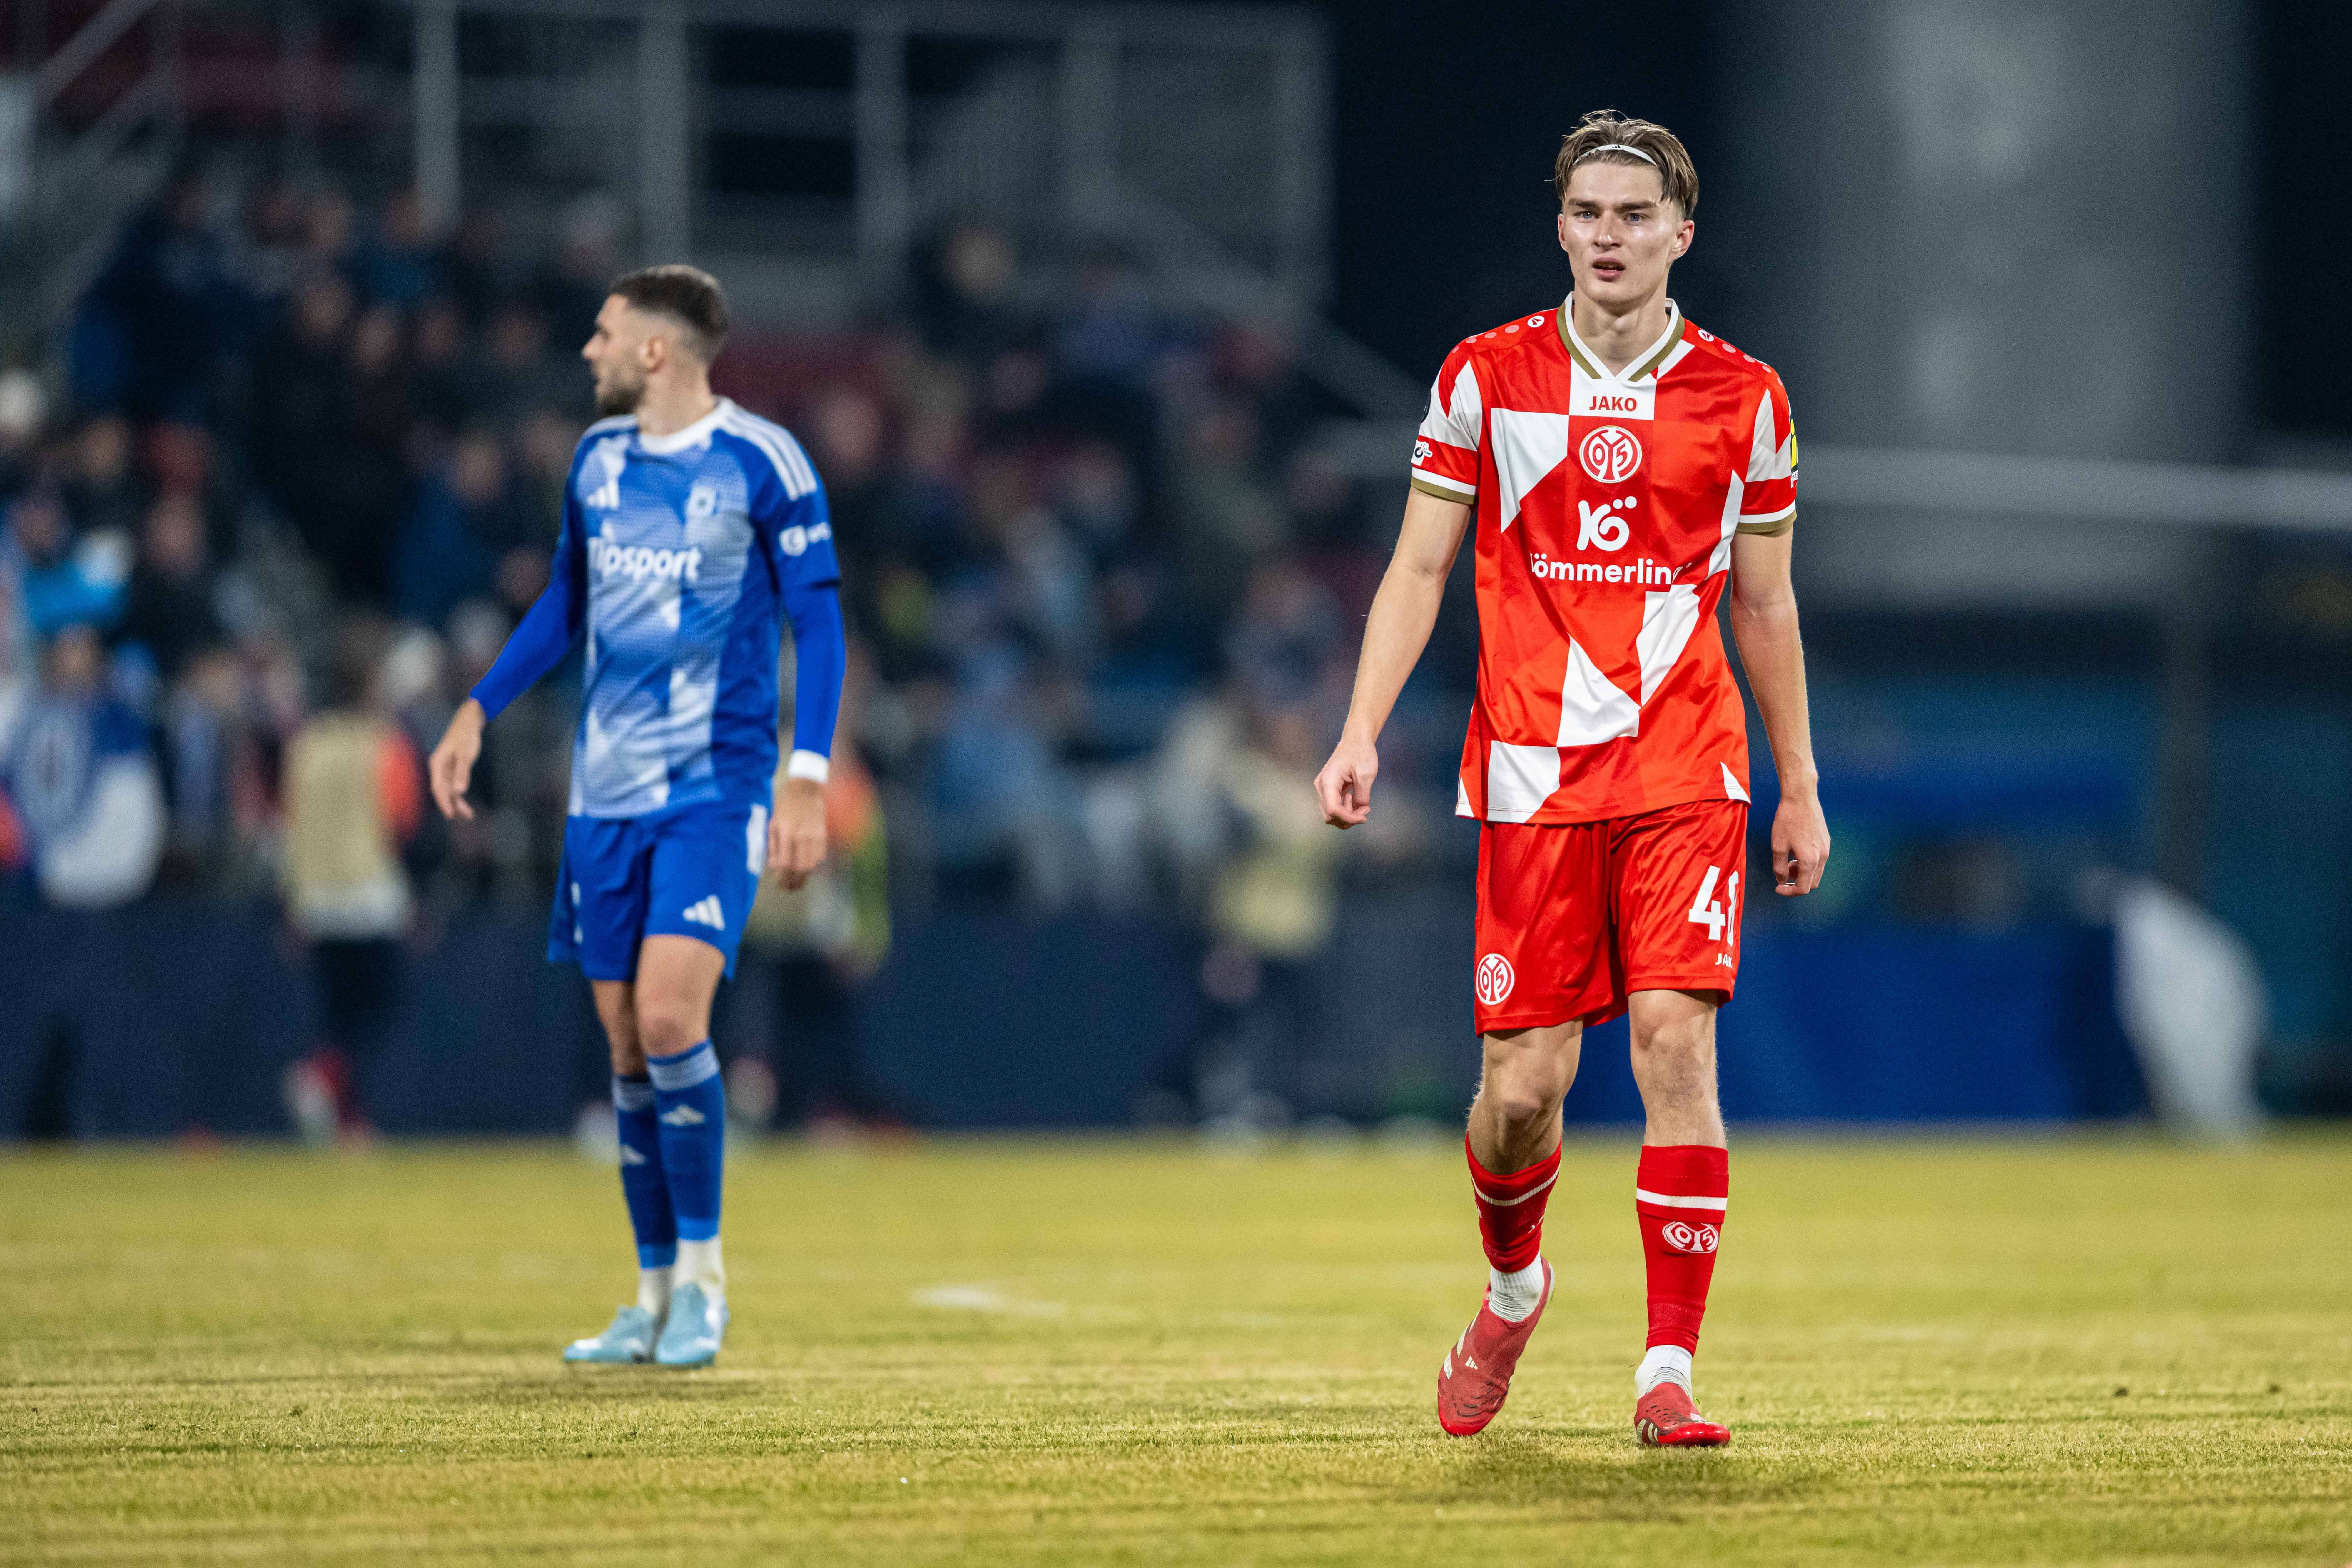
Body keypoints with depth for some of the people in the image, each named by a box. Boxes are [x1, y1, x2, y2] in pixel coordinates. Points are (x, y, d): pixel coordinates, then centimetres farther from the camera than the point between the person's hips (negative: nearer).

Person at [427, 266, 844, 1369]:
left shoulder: (761, 462, -8)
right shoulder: (599, 456, 9)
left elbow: (818, 624, -6)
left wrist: (808, 779, -14)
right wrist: (477, 713, 15)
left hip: (715, 790, -6)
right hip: (606, 792, 6)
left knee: (669, 1016, -20)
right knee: (626, 1044, 5)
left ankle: (703, 1269, -4)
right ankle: (657, 1297, 14)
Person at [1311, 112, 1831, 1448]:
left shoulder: (1742, 398, 5)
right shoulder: (1488, 378, 4)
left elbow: (1766, 606, 13)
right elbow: (1420, 568, 8)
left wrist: (1802, 789, 14)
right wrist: (1363, 732, -3)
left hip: (1686, 772, 0)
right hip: (1532, 772, 0)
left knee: (1677, 1045, -14)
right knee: (1525, 1077, -1)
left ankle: (1670, 1371, -11)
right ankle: (1513, 1287, 31)